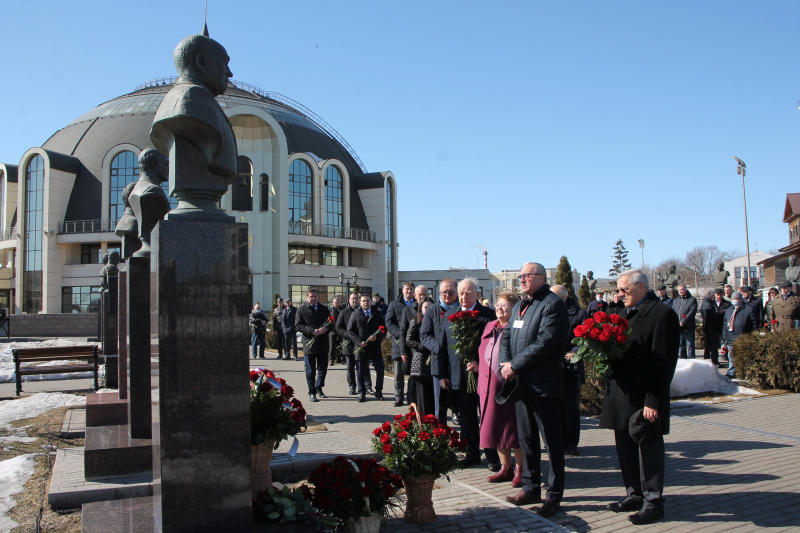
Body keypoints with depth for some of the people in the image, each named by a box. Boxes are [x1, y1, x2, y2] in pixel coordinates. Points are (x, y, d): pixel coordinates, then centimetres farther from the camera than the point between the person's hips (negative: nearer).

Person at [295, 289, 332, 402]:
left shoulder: (324, 309, 12)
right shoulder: (301, 310, -1)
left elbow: (331, 323, 13)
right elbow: (299, 326, -7)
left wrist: (326, 328, -10)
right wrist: (312, 331, -19)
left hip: (323, 345, 4)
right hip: (309, 345, -4)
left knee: (323, 368, 11)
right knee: (310, 371, 1)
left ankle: (319, 388, 28)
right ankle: (312, 393, 9)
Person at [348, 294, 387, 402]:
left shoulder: (377, 314, 8)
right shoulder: (355, 314, 5)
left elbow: (384, 329, 7)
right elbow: (350, 331, 2)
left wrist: (377, 337, -13)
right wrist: (359, 342, -12)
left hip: (375, 348, 1)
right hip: (361, 349, -1)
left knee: (380, 370, -1)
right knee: (360, 373, 2)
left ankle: (378, 392, 14)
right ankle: (362, 394, 14)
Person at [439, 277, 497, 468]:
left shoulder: (488, 315, -3)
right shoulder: (449, 315, 10)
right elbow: (443, 347, 11)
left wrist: (480, 363, -18)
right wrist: (442, 374, 6)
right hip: (458, 378, 4)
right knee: (466, 418, 12)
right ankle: (472, 454, 24)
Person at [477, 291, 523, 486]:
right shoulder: (490, 327, 13)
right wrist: (482, 385, 8)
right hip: (491, 387, 7)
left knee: (513, 428, 2)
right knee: (495, 428, 11)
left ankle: (519, 470, 15)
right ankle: (505, 468, 24)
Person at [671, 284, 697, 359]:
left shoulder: (692, 300, 2)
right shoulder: (675, 301, 19)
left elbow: (692, 312, -10)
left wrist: (683, 322, -17)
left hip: (688, 328, -5)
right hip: (678, 328, 5)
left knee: (690, 346, -5)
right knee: (681, 345, 10)